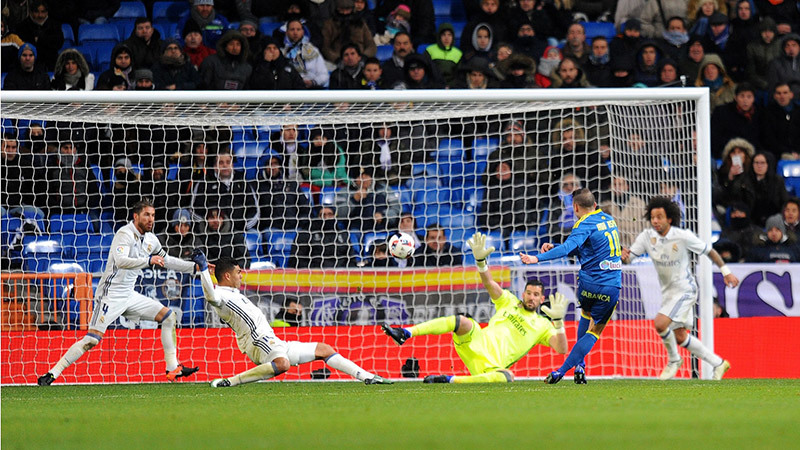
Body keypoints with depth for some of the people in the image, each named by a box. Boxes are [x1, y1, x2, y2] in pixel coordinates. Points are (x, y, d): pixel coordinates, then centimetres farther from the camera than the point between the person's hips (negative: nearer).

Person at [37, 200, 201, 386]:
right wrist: (148, 261, -38)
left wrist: (195, 267, 23)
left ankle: (173, 369, 10)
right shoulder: (125, 234, -16)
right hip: (111, 295, -8)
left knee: (169, 317, 5)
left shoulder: (150, 239, 9)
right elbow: (120, 260, -35)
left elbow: (167, 260, 26)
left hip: (129, 295, 8)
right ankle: (52, 373, -15)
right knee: (92, 338, -18)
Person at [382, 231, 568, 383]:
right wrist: (480, 260, -8)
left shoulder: (542, 325, 14)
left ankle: (450, 379, -40)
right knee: (462, 321, -31)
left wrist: (558, 321, -14)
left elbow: (561, 349, 2)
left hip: (491, 367, -2)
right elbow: (489, 283, 10)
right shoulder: (509, 302, 22)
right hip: (476, 345, 2)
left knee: (507, 377, -40)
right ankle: (404, 333, -38)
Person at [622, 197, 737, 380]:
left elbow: (709, 251, -6)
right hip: (667, 292, 6)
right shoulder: (647, 237, -7)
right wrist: (624, 256, -33)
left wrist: (726, 272, -1)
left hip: (684, 289, -6)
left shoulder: (683, 237, -18)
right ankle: (718, 363, 26)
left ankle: (673, 359, 2)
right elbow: (629, 257, -9)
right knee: (680, 337, 12)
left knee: (660, 323, -24)